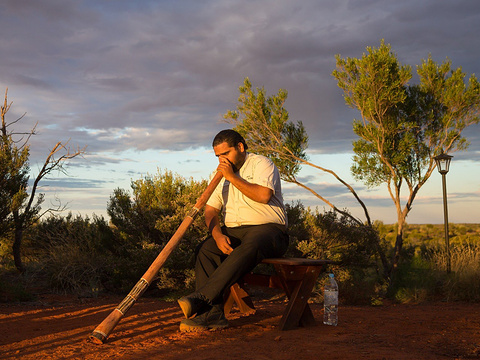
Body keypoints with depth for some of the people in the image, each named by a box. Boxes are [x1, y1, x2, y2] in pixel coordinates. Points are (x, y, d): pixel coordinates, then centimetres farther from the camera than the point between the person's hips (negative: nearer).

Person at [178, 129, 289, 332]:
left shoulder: (261, 164, 2)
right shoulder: (223, 175, 20)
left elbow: (263, 195, -18)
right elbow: (210, 210, 11)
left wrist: (232, 177, -10)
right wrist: (217, 234, -10)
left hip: (268, 229, -6)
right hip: (232, 232, 6)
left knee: (248, 248, -38)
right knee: (205, 250, -22)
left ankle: (201, 299, -45)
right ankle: (211, 315, -26)